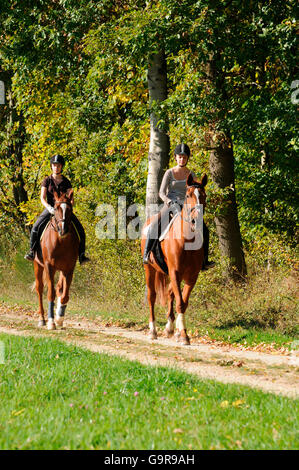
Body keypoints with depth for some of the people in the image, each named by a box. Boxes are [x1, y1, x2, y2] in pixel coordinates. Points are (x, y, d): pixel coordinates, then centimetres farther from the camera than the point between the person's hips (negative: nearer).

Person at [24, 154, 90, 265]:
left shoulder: (66, 182, 7)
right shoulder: (47, 180, 2)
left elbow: (71, 198, 4)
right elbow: (42, 198, -5)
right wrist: (49, 207, -23)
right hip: (50, 209, -1)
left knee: (80, 229, -15)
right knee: (36, 228, -23)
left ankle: (81, 255, -9)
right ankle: (32, 252, -9)